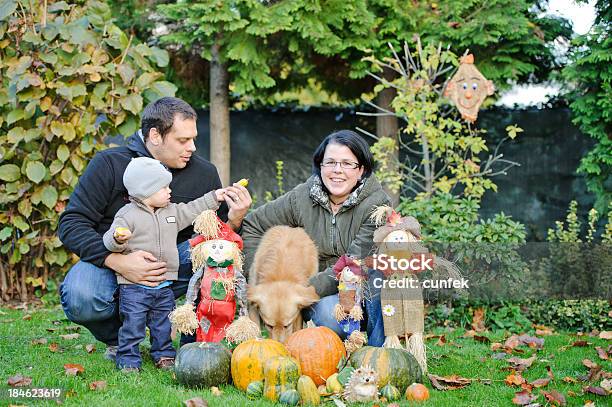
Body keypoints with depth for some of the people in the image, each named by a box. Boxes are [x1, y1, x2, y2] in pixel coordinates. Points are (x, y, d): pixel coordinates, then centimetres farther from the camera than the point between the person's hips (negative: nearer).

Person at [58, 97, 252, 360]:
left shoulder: (204, 173, 0)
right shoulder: (109, 164, -10)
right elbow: (71, 224, -15)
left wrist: (234, 220, -24)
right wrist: (118, 262, -31)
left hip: (172, 264, 2)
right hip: (110, 260, -2)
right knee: (79, 299, -34)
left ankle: (194, 341, -6)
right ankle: (118, 339, 2)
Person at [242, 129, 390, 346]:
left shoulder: (377, 204, -11)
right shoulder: (302, 198, -1)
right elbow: (252, 225, 9)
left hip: (367, 293, -1)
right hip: (322, 297, 1)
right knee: (329, 311, -35)